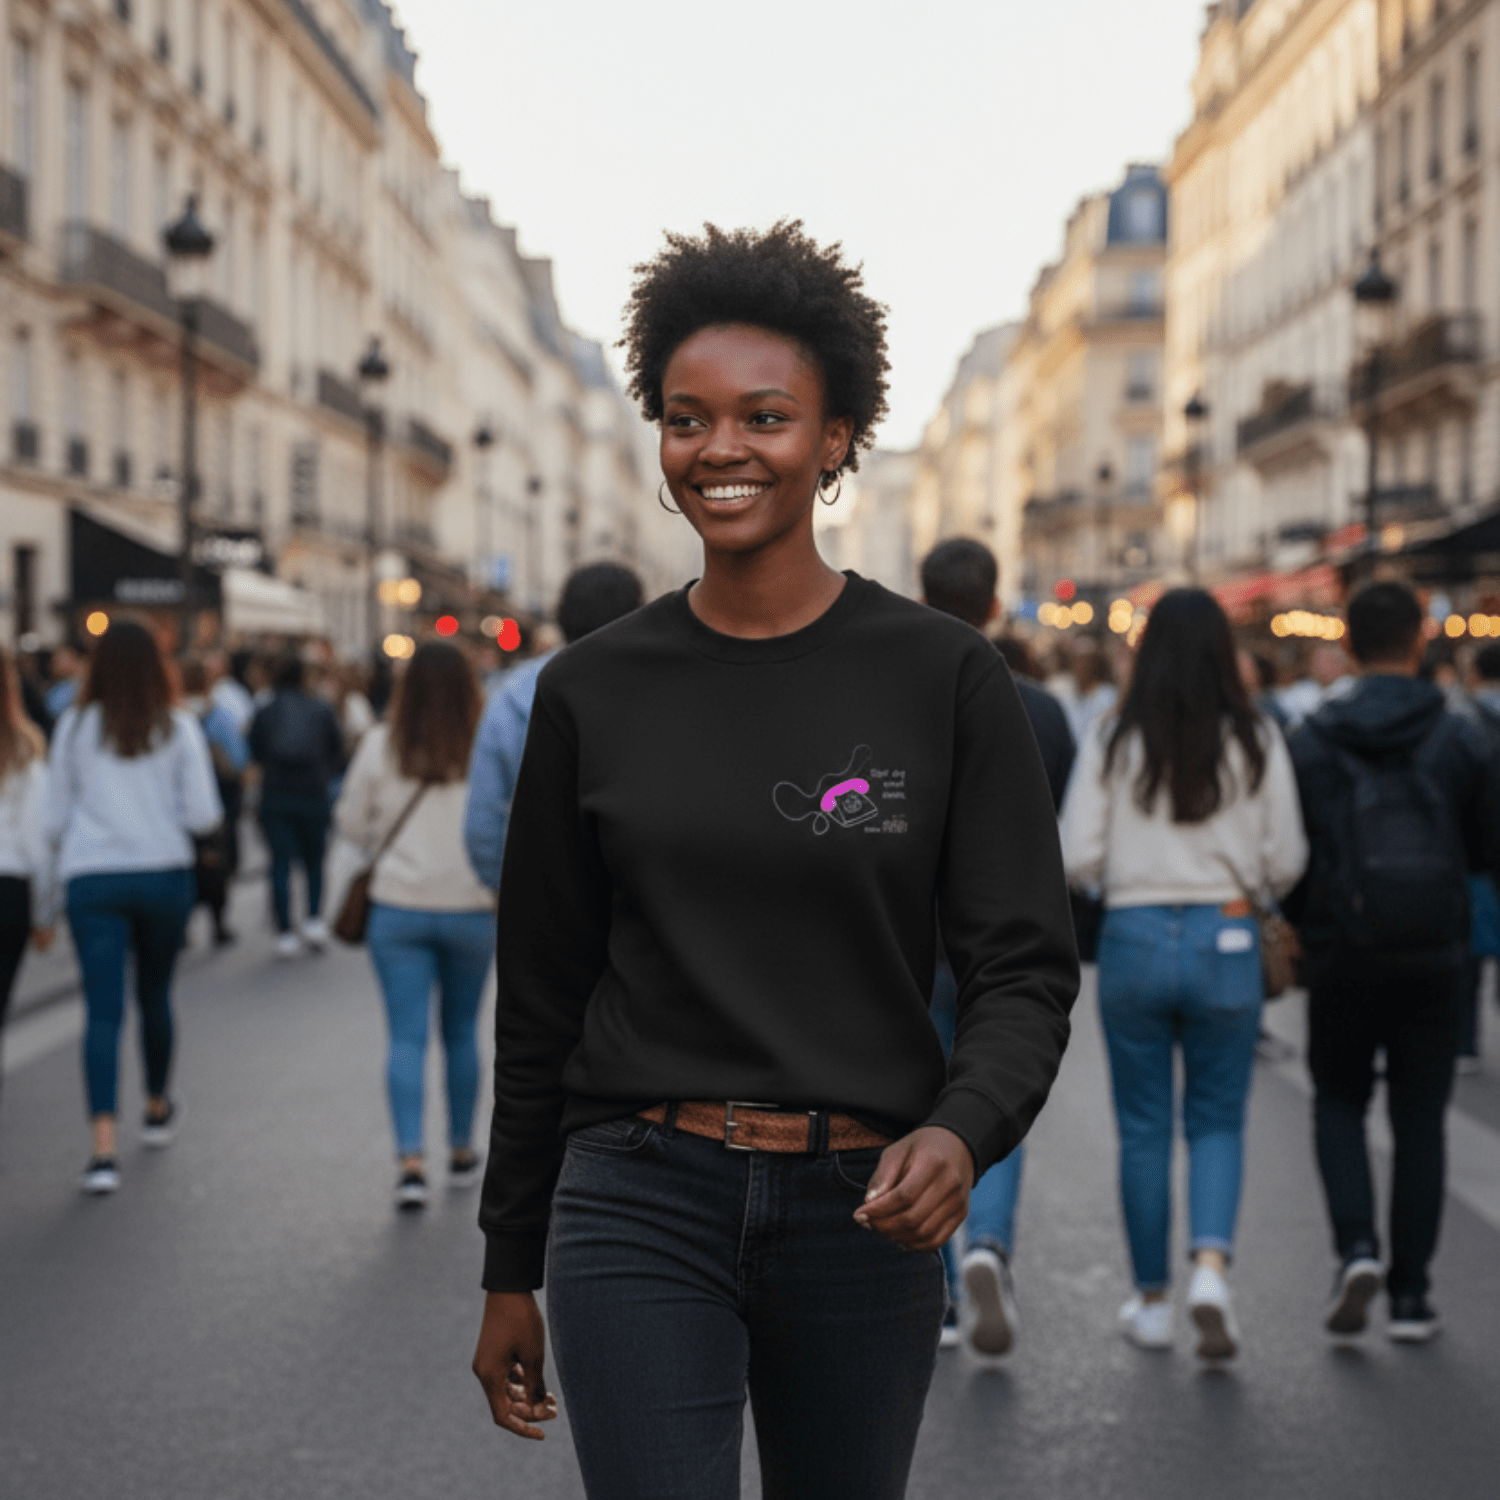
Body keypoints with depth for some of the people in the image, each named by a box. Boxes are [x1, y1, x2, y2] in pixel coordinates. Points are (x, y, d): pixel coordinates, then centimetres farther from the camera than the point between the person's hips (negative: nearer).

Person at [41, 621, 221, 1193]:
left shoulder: (75, 727, 0)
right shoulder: (178, 727, -2)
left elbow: (53, 819, 3)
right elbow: (204, 815, -6)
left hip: (91, 879, -1)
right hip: (165, 873, 1)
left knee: (103, 1010, -5)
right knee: (155, 995, 20)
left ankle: (104, 1147, -17)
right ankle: (157, 1108, 40)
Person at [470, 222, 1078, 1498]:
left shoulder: (944, 676, -2)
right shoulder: (592, 690, 3)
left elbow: (1026, 963, -3)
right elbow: (542, 998, 8)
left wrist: (961, 1131, -23)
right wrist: (510, 1270, 11)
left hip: (863, 1213, 0)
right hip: (641, 1204, 0)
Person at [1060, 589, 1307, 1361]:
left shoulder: (1113, 741, -4)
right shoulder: (1257, 742, -3)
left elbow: (1078, 859, -7)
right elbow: (1285, 863, -1)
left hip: (1133, 939, 0)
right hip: (1225, 941, 0)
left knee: (1142, 1129, 11)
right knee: (1217, 1122, 12)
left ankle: (1152, 1300, 18)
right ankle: (1211, 1267, -11)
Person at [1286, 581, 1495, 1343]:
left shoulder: (1310, 742, -5)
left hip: (1341, 958, 0)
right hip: (1431, 959, 0)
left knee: (1338, 1103, 17)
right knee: (1419, 1119, 9)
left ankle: (1356, 1246, -5)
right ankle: (1409, 1294, 10)